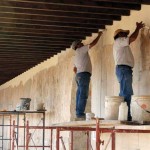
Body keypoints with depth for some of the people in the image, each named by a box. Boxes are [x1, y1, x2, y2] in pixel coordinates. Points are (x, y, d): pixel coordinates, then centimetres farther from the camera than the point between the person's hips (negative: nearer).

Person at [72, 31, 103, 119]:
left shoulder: (77, 56, 28)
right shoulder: (80, 50, 0)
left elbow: (75, 69, 32)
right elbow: (93, 44, -1)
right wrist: (99, 35, 9)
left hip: (79, 75, 10)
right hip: (84, 74, -10)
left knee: (80, 95, 6)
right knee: (83, 95, -14)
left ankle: (78, 112, 4)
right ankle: (80, 113, -19)